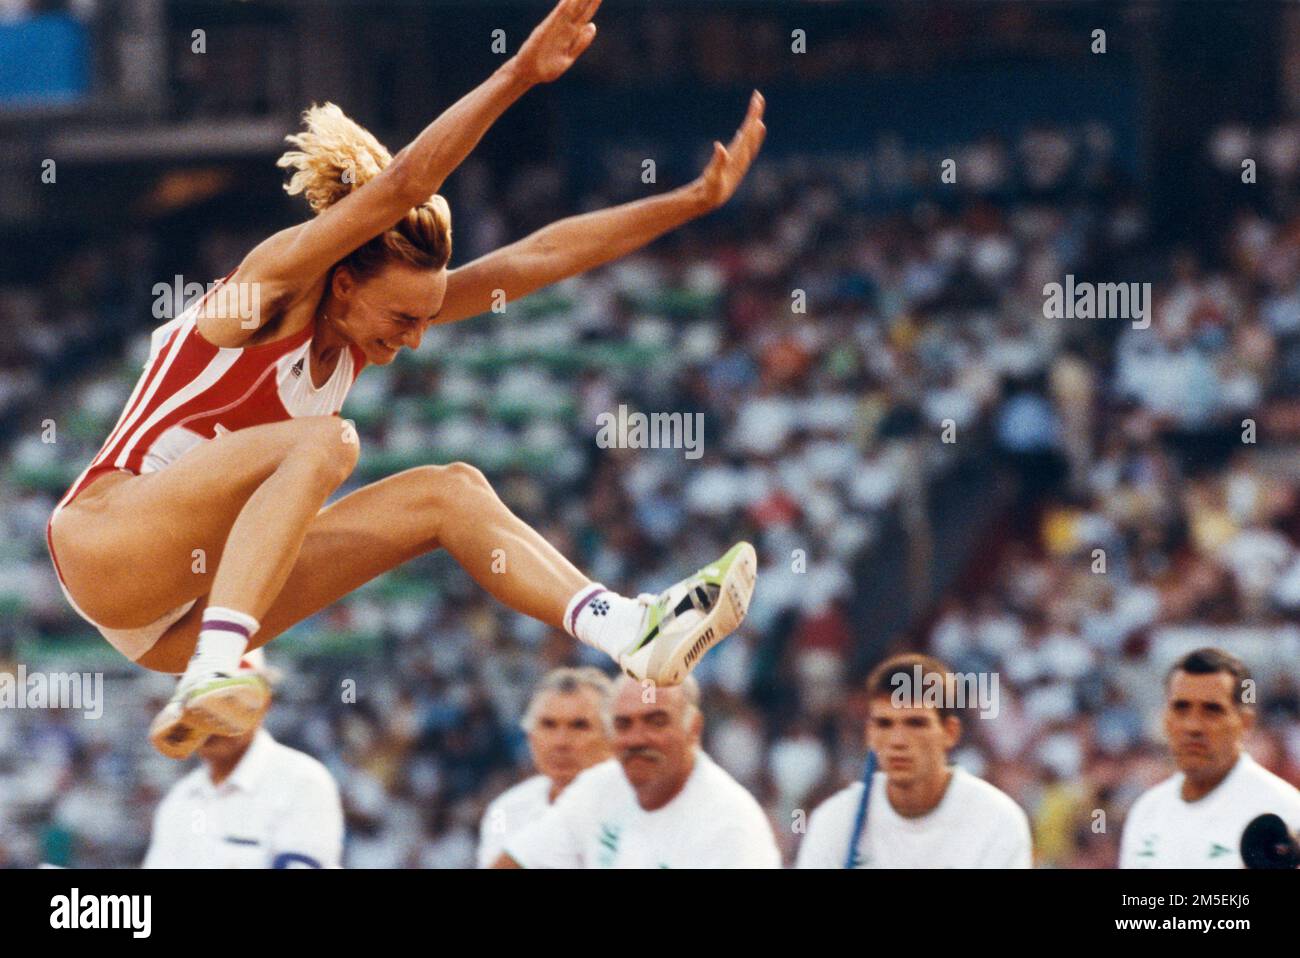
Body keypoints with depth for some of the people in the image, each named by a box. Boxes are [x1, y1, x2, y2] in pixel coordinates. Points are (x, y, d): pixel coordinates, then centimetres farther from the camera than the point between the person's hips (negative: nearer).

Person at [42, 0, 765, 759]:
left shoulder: (381, 309, 7)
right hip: (103, 546, -8)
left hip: (195, 601, 8)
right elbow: (400, 186, -29)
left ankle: (635, 633, -15)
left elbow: (544, 254, 6)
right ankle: (209, 680, -43)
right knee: (322, 442, -30)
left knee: (448, 494, -3)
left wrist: (697, 200, 2)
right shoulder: (280, 281, -14)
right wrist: (519, 75, -36)